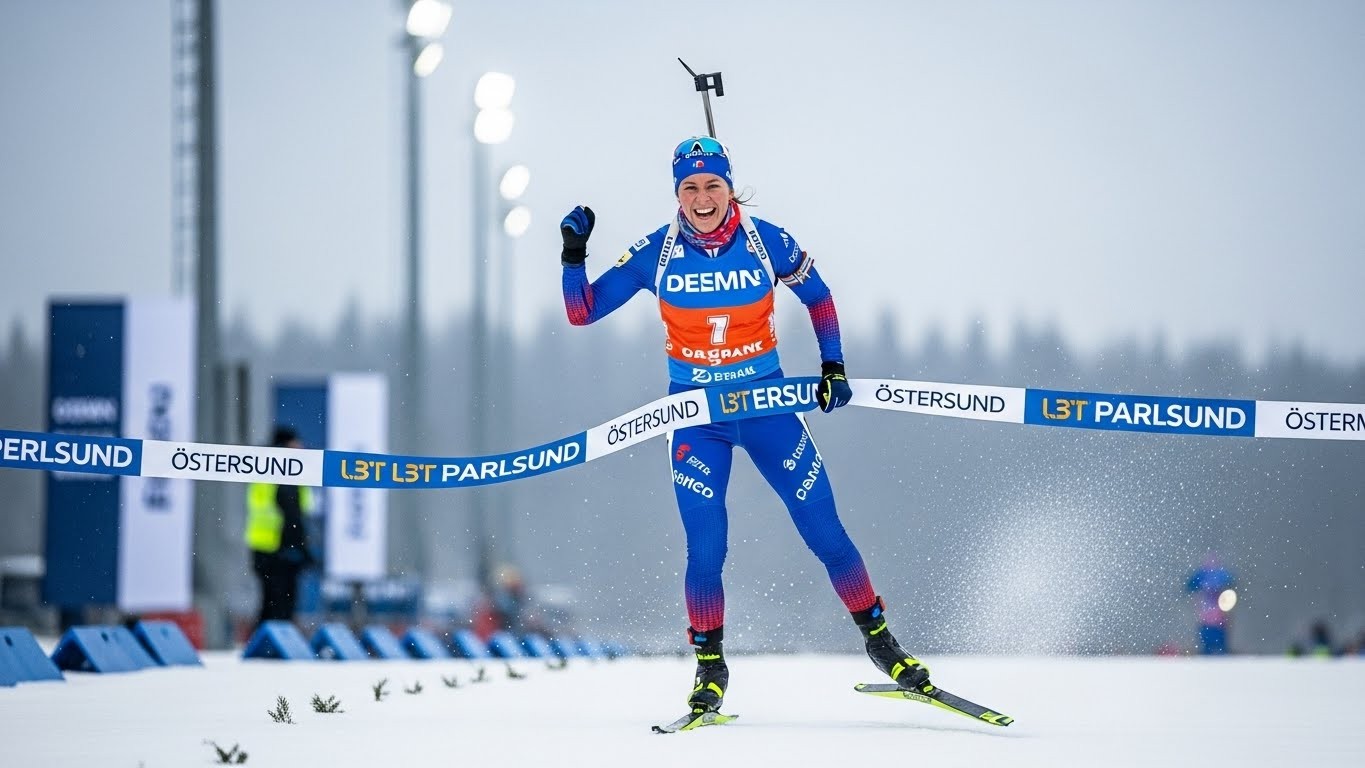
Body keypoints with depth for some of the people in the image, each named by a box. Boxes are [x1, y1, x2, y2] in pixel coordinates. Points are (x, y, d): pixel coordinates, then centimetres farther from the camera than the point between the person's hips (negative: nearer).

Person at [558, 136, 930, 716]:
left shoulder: (768, 242, -9)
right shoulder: (656, 253, -8)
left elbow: (817, 297, 9)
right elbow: (582, 311, -3)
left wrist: (833, 367, 3)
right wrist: (573, 254, -17)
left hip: (766, 404, 0)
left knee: (825, 532, 1)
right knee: (705, 550, -6)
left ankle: (878, 638, 18)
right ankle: (710, 668, 12)